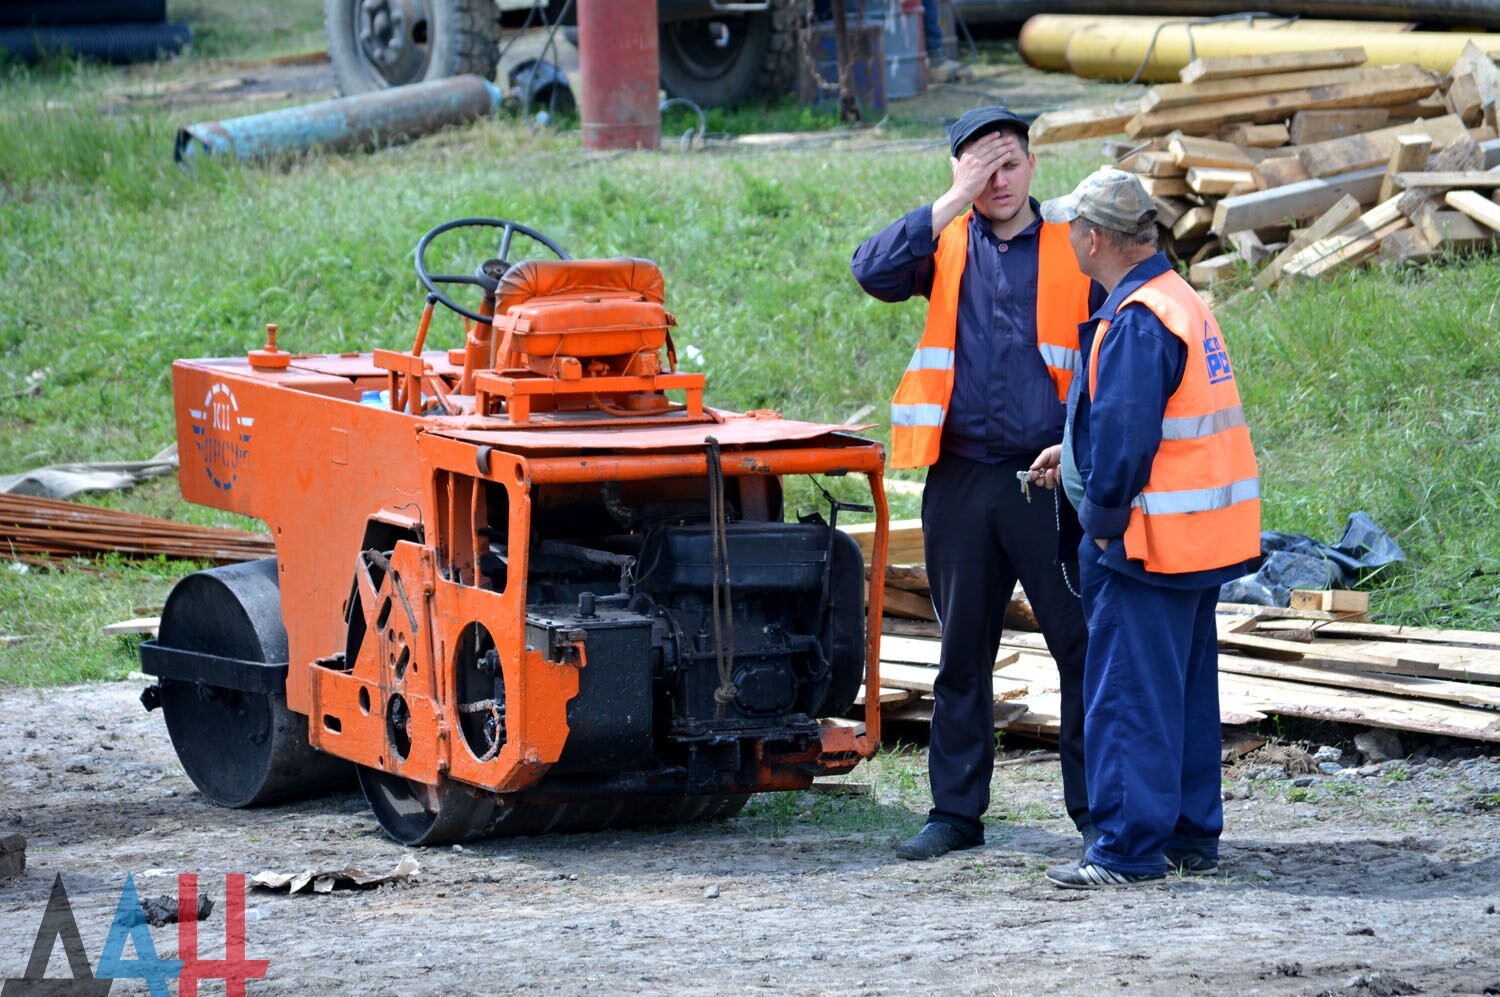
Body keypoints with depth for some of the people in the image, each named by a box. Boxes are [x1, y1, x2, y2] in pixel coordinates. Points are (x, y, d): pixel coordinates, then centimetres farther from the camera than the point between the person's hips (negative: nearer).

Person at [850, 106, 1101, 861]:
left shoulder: (1075, 252, 5)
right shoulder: (945, 246, 9)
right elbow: (873, 271, -11)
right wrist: (955, 202, -12)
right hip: (960, 480, 2)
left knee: (1083, 648, -2)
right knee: (962, 655, 10)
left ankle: (1096, 809, 6)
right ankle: (956, 812, 18)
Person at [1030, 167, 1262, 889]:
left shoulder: (1136, 322, -19)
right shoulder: (1180, 302, 14)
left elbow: (1125, 435, -23)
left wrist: (1101, 521, -12)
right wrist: (1075, 452, 21)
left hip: (1149, 542, -10)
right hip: (1202, 538, 10)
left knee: (1128, 693, -5)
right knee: (1185, 688, 15)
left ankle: (1129, 849, -4)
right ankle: (1192, 836, 21)